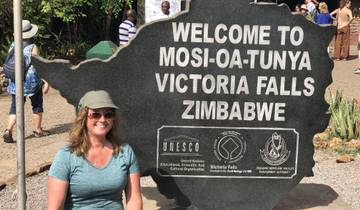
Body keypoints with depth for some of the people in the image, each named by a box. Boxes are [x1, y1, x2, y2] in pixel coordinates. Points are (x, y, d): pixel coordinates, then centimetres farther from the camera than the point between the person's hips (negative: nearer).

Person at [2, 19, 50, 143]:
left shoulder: (13, 46, 3)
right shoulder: (32, 47, -11)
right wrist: (45, 81, -11)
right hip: (32, 81, -4)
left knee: (15, 107, 6)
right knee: (37, 106, 14)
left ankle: (8, 130, -11)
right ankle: (38, 130, 23)